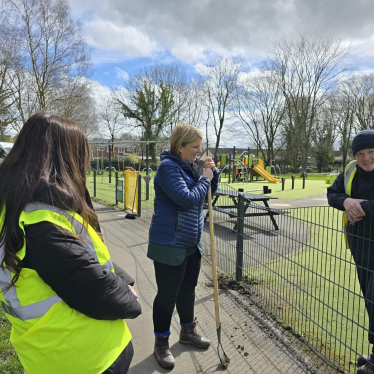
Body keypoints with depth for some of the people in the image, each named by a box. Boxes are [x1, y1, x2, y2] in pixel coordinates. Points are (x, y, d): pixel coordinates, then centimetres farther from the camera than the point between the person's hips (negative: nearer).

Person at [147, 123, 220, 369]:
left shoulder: (192, 166, 7)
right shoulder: (168, 167, -19)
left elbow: (210, 190, 17)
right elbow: (187, 199, -27)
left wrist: (213, 171, -1)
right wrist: (204, 179, -14)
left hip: (192, 242, 8)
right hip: (170, 244, -8)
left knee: (188, 289, 22)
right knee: (167, 294, 6)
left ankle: (188, 330, 42)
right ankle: (161, 343, 26)